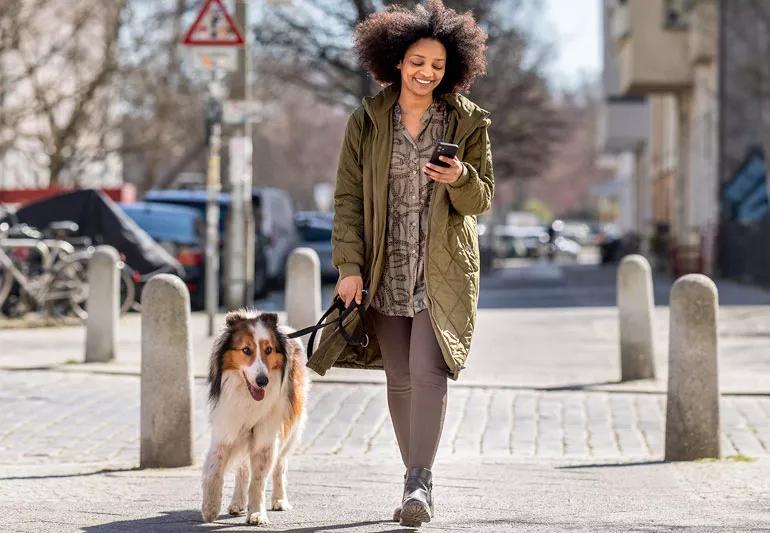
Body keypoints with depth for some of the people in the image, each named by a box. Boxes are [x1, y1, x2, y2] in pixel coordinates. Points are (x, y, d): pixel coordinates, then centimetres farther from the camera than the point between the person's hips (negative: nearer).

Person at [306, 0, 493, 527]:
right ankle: (417, 483, 17)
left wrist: (460, 178, -22)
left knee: (428, 371, -16)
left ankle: (420, 483, -13)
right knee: (400, 379, 7)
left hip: (442, 270, -2)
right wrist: (350, 266, -7)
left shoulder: (467, 122, 0)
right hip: (385, 269, 2)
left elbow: (483, 197, 1)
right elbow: (348, 197, 1)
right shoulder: (366, 122, 2)